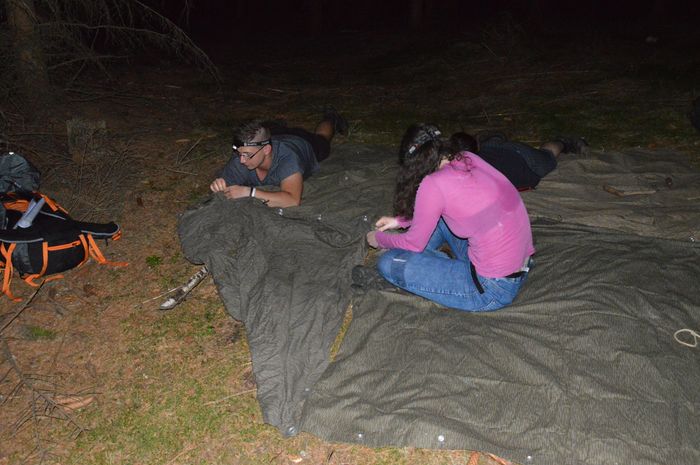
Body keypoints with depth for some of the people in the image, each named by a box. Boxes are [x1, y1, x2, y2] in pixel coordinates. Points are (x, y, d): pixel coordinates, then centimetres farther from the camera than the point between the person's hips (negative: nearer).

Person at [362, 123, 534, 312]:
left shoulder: (433, 184, -19)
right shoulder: (468, 159, 2)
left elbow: (414, 243, -3)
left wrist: (379, 239, 14)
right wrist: (400, 221, 25)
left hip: (493, 289, -8)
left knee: (388, 263, -7)